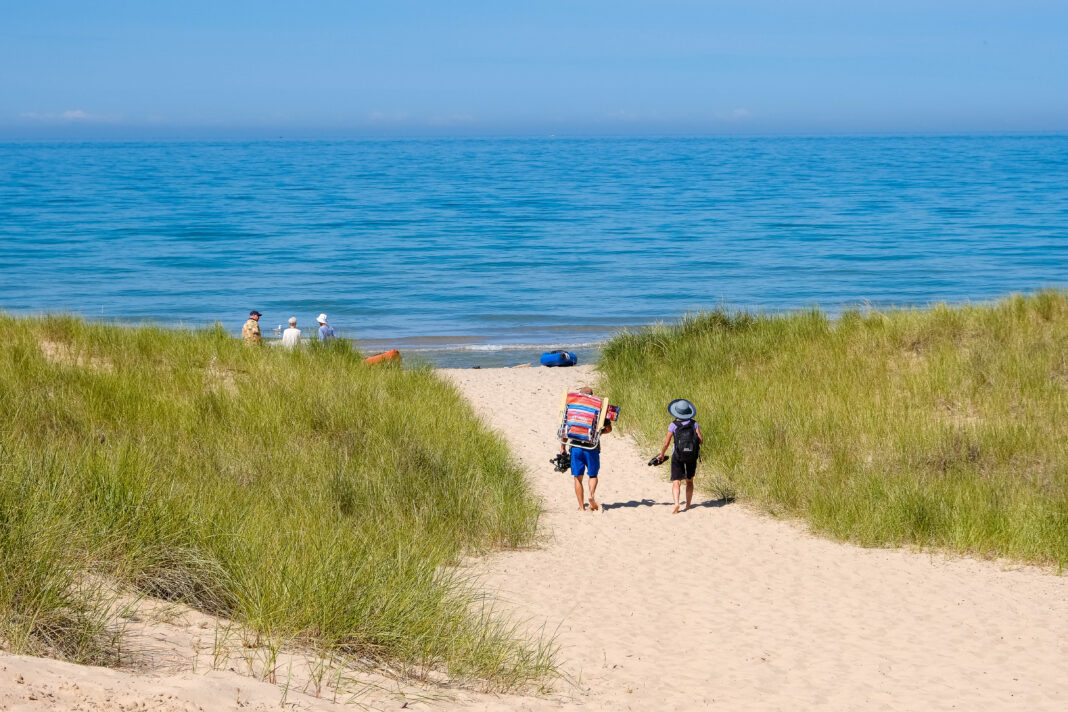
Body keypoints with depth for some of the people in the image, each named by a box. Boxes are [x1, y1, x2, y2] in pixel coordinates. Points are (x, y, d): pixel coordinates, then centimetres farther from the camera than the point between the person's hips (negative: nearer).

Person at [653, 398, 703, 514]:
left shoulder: (673, 425, -8)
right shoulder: (694, 424, -3)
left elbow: (666, 443, -7)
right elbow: (700, 440, -6)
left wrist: (661, 455, 8)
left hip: (678, 456, -3)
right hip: (692, 456, 3)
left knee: (676, 482, -3)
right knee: (689, 480, 21)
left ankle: (676, 504, -25)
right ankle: (688, 504, 24)